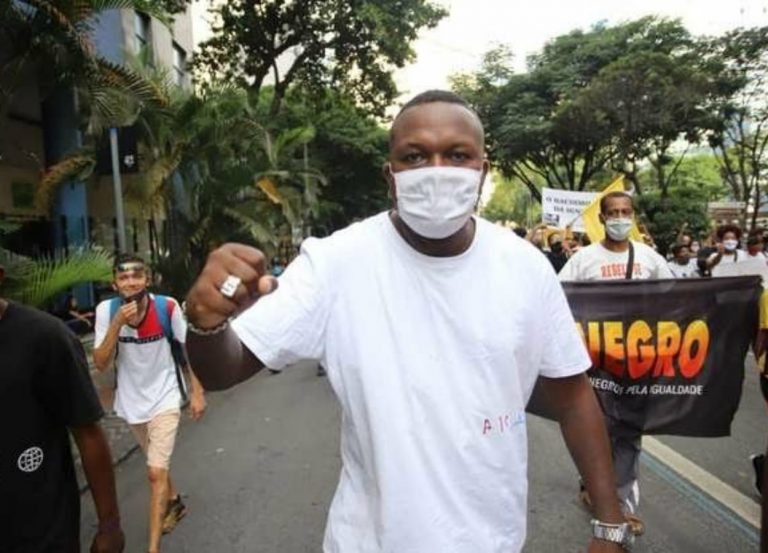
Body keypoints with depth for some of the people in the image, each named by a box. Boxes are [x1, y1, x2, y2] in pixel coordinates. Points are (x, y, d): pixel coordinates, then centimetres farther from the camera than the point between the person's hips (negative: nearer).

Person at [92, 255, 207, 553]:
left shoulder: (167, 307, -19)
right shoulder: (106, 310, -14)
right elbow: (101, 364, -17)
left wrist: (197, 392, -4)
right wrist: (117, 324, -30)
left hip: (164, 399, -3)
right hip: (131, 402, 4)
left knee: (156, 472, -11)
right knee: (157, 464, 24)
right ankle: (175, 502, 51)